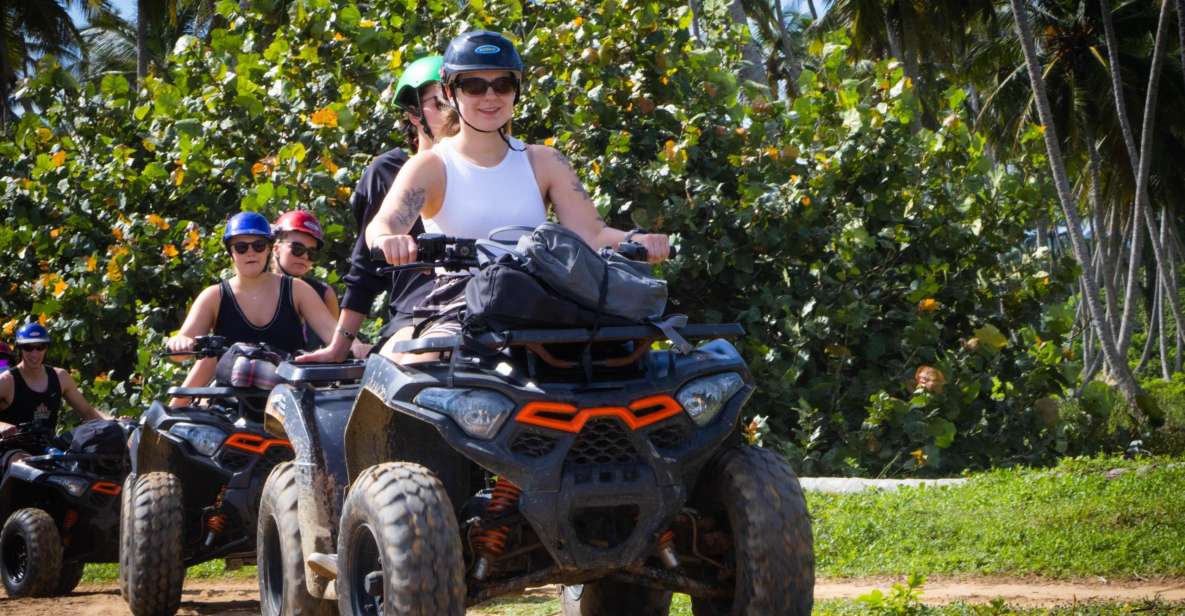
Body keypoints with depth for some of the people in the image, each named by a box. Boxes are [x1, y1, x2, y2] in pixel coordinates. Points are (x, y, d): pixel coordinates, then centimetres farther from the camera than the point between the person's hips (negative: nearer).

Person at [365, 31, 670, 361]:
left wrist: (634, 241, -19)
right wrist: (389, 241, -37)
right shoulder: (431, 166, 7)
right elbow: (382, 225, -11)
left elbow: (591, 233, 4)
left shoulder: (544, 163, 15)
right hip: (455, 308, -2)